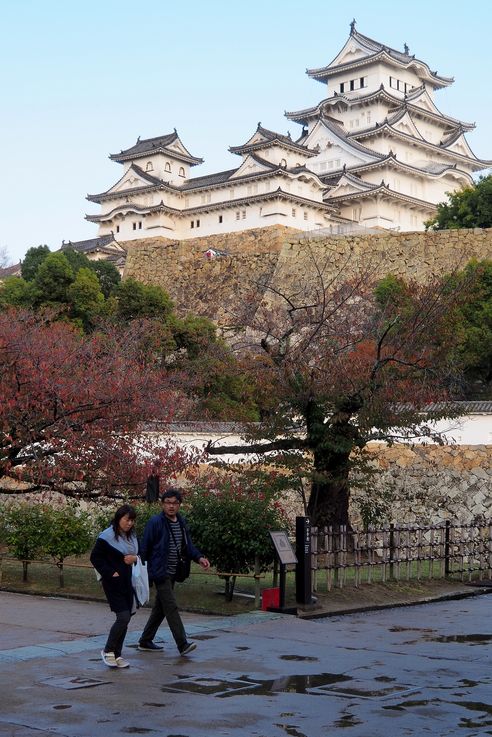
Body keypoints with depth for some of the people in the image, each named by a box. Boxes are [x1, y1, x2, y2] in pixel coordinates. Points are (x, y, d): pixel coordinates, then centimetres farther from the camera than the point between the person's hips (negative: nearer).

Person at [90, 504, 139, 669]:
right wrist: (110, 573, -16)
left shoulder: (132, 536, 10)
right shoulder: (107, 536, -12)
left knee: (125, 618, 7)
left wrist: (135, 558, -3)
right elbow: (95, 557, -11)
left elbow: (139, 554, 21)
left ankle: (117, 655, 16)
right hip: (113, 582, -7)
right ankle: (108, 651, 3)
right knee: (123, 616, -14)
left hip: (127, 582, 7)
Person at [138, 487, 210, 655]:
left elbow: (187, 545, 14)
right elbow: (145, 548, -9)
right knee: (171, 608, -11)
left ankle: (145, 641, 26)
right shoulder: (155, 522, -12)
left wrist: (199, 557, -3)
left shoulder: (181, 522, 9)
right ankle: (183, 644, -13)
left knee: (160, 608, 15)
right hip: (160, 572, -8)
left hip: (172, 573, 8)